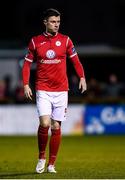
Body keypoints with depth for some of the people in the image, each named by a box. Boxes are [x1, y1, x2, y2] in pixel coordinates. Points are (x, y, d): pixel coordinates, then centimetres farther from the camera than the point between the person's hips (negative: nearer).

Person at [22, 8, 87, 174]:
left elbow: (75, 60, 9)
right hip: (43, 90, -1)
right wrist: (26, 84, -2)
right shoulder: (35, 41, 3)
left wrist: (82, 77, -8)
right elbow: (27, 64, 9)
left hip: (61, 90, 1)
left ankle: (51, 164, 13)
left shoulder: (65, 40, 5)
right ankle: (41, 157, 4)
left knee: (56, 127, 3)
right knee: (45, 123, -17)